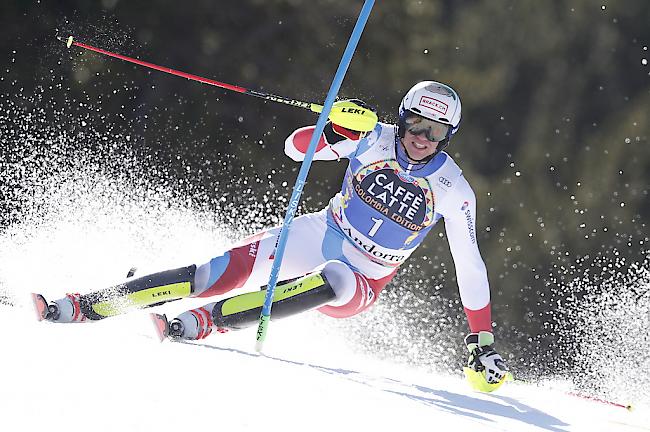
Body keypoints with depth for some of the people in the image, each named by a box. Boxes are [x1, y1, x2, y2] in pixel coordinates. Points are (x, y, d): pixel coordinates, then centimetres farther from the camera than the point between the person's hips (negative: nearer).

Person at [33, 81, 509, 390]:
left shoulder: (453, 191, -13)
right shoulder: (376, 139, -9)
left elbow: (470, 266, -6)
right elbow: (296, 147, -12)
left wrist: (483, 342, -8)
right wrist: (337, 133, -34)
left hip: (361, 283, -1)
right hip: (319, 235, 2)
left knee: (333, 280, -39)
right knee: (225, 271, -20)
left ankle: (206, 321, -40)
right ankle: (85, 306, -18)